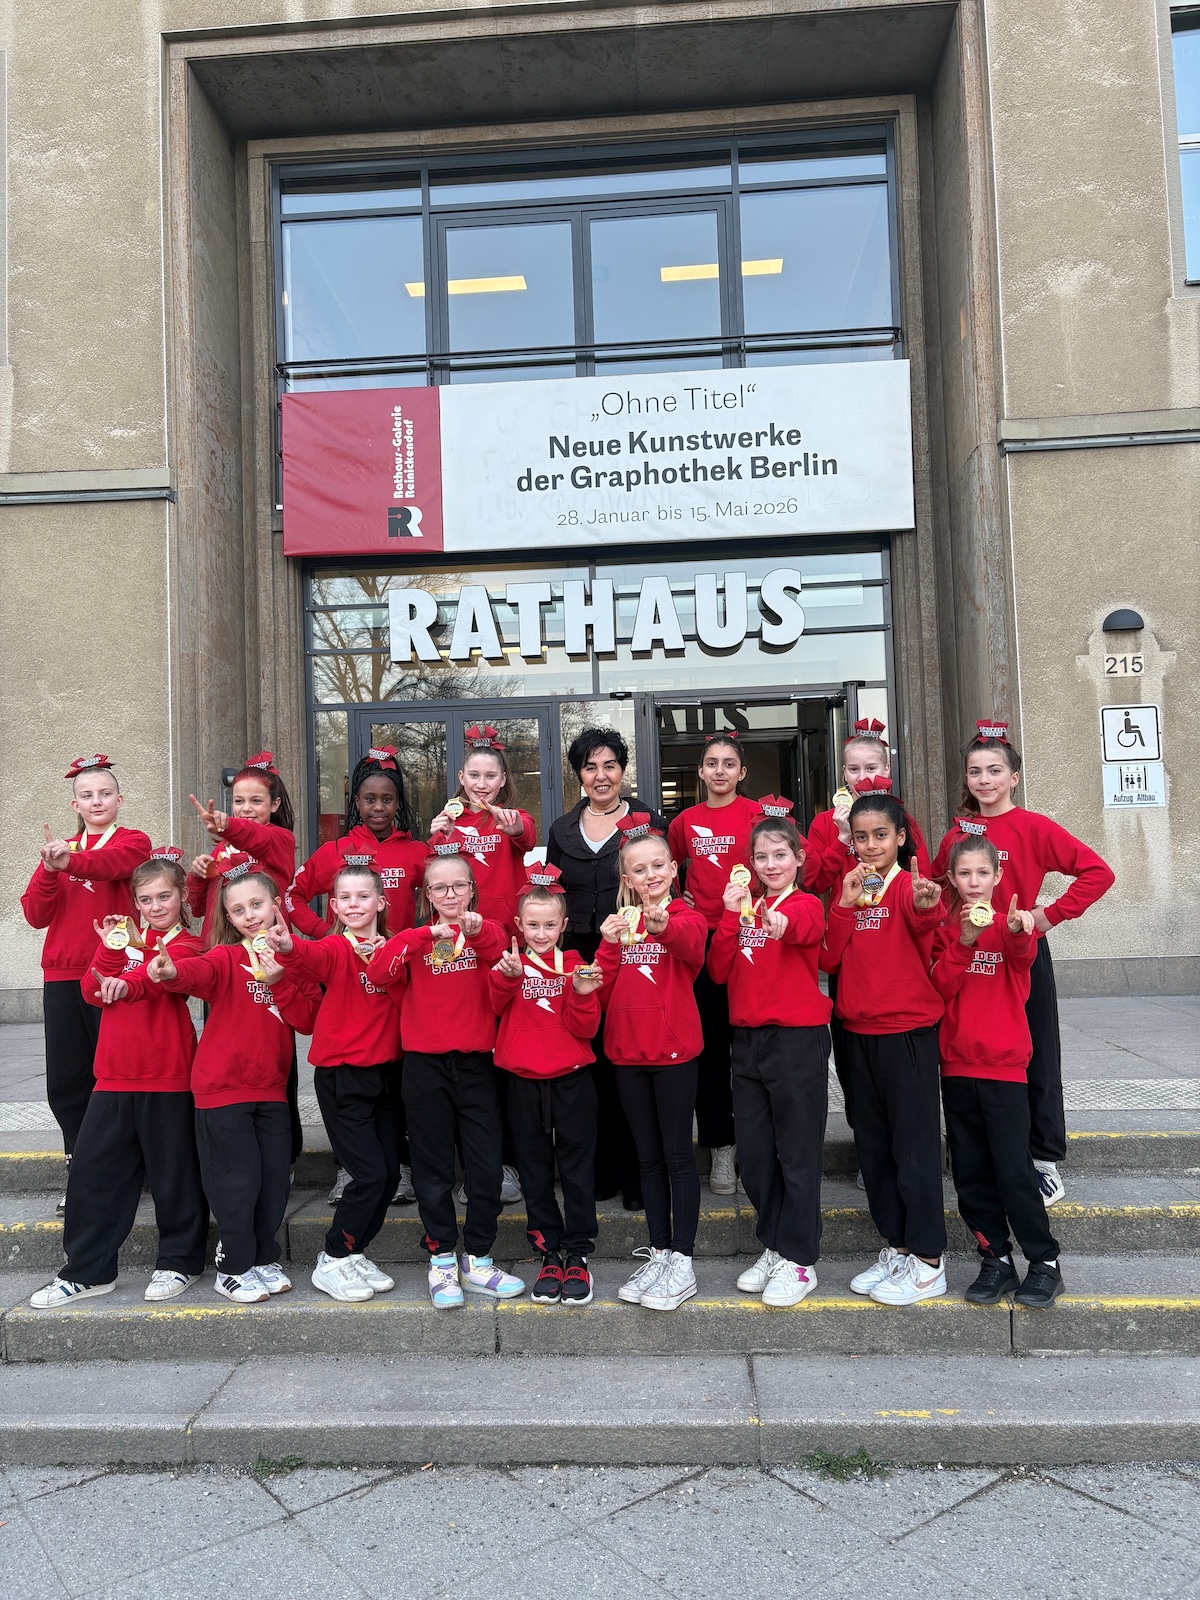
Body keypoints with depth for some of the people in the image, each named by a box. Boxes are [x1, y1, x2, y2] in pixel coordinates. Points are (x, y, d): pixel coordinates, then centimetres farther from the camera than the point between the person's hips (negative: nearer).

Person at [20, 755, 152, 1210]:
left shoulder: (133, 842, 1)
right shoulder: (59, 849, 15)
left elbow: (111, 863, -23)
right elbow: (36, 915, 4)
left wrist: (70, 861, -43)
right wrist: (49, 871, -13)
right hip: (62, 976, 5)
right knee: (65, 1084, 7)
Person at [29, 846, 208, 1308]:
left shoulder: (186, 944, -3)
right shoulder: (126, 937, 15)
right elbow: (93, 992, 5)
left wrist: (127, 983, -45)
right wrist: (110, 948, -9)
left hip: (167, 1078, -6)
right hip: (115, 1075, 6)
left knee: (173, 1172, 4)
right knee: (91, 1169, 8)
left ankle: (179, 1262, 21)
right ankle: (86, 1271, 21)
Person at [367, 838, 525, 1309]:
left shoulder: (485, 933, 7)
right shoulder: (414, 937, 5)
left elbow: (504, 953, -17)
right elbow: (378, 973, -14)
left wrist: (478, 929, -37)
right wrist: (428, 934, -24)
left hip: (476, 1062, 1)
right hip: (425, 1065, -1)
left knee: (486, 1165, 4)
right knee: (433, 1168, 8)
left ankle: (477, 1260, 20)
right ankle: (442, 1260, 21)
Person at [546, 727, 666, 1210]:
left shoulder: (649, 822, 3)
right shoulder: (562, 830, 13)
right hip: (579, 959, 3)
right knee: (590, 1065, 4)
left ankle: (634, 1173, 10)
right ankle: (600, 1170, 17)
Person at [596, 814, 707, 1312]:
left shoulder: (685, 916, -5)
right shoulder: (620, 923, 10)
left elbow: (693, 949, -31)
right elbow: (602, 994, 3)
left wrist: (665, 926, -52)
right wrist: (608, 945, -13)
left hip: (673, 1050, -5)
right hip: (627, 1051, 5)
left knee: (677, 1152, 2)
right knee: (648, 1156, 13)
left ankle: (682, 1261, 10)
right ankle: (658, 1253, 23)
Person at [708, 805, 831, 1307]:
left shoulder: (807, 904, -4)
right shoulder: (745, 906, 13)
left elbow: (804, 926, -31)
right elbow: (720, 970, 3)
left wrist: (782, 921, -54)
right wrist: (730, 913, -8)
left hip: (797, 1039, -6)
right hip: (747, 1039, 6)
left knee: (798, 1153, 1)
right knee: (754, 1153, 13)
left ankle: (798, 1260, 13)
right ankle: (772, 1247, 28)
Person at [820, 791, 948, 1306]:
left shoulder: (910, 884, -8)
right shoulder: (847, 890, 9)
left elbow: (923, 919, -33)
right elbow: (827, 959, -1)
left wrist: (926, 906, -55)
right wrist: (846, 905, -13)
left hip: (907, 1031, -6)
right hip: (857, 1031, 6)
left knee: (914, 1143, 0)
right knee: (872, 1143, 14)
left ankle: (928, 1262, 13)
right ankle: (896, 1248, 29)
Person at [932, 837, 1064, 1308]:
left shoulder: (1013, 922, -1)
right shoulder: (945, 928, 7)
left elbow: (1023, 956, -24)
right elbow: (941, 986, -7)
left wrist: (1017, 931, -47)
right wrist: (963, 941, -21)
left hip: (1004, 1064, -3)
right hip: (956, 1065, 4)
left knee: (1014, 1169, -5)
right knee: (970, 1173, 8)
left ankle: (1045, 1262, 11)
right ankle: (997, 1259, 21)